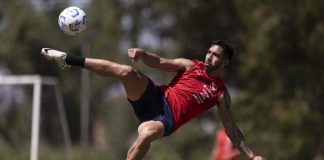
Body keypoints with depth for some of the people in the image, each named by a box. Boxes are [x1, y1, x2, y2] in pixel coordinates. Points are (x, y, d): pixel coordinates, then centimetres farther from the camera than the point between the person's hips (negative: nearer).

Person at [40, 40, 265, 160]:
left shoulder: (221, 93, 12)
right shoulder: (190, 65, 16)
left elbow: (231, 128, 12)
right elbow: (160, 63, 10)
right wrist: (142, 54, -12)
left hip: (167, 118, -2)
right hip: (156, 98, 3)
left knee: (146, 134, -40)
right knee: (127, 71, -25)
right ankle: (69, 60, -16)